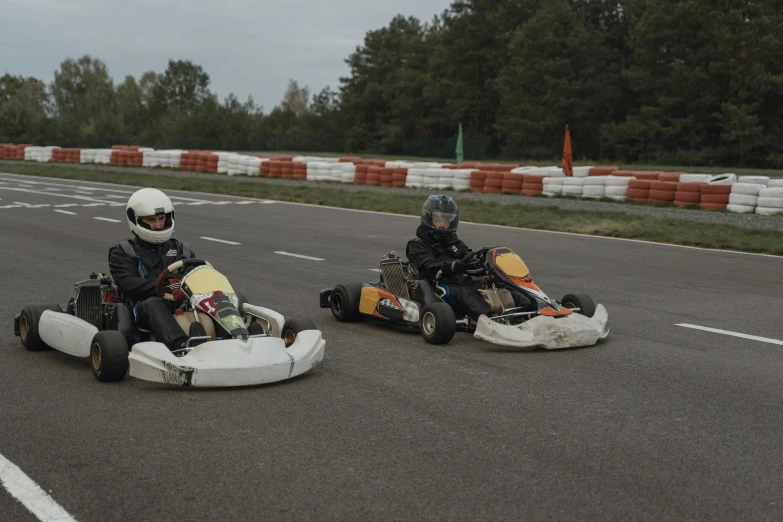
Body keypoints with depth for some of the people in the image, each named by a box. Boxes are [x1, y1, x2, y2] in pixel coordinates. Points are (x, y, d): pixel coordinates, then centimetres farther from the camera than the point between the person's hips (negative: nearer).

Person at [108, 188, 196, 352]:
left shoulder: (180, 249, 28)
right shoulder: (122, 252, 15)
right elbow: (129, 284, -4)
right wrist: (167, 287, -20)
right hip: (146, 312, -3)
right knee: (153, 303, -40)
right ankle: (181, 347, -63)